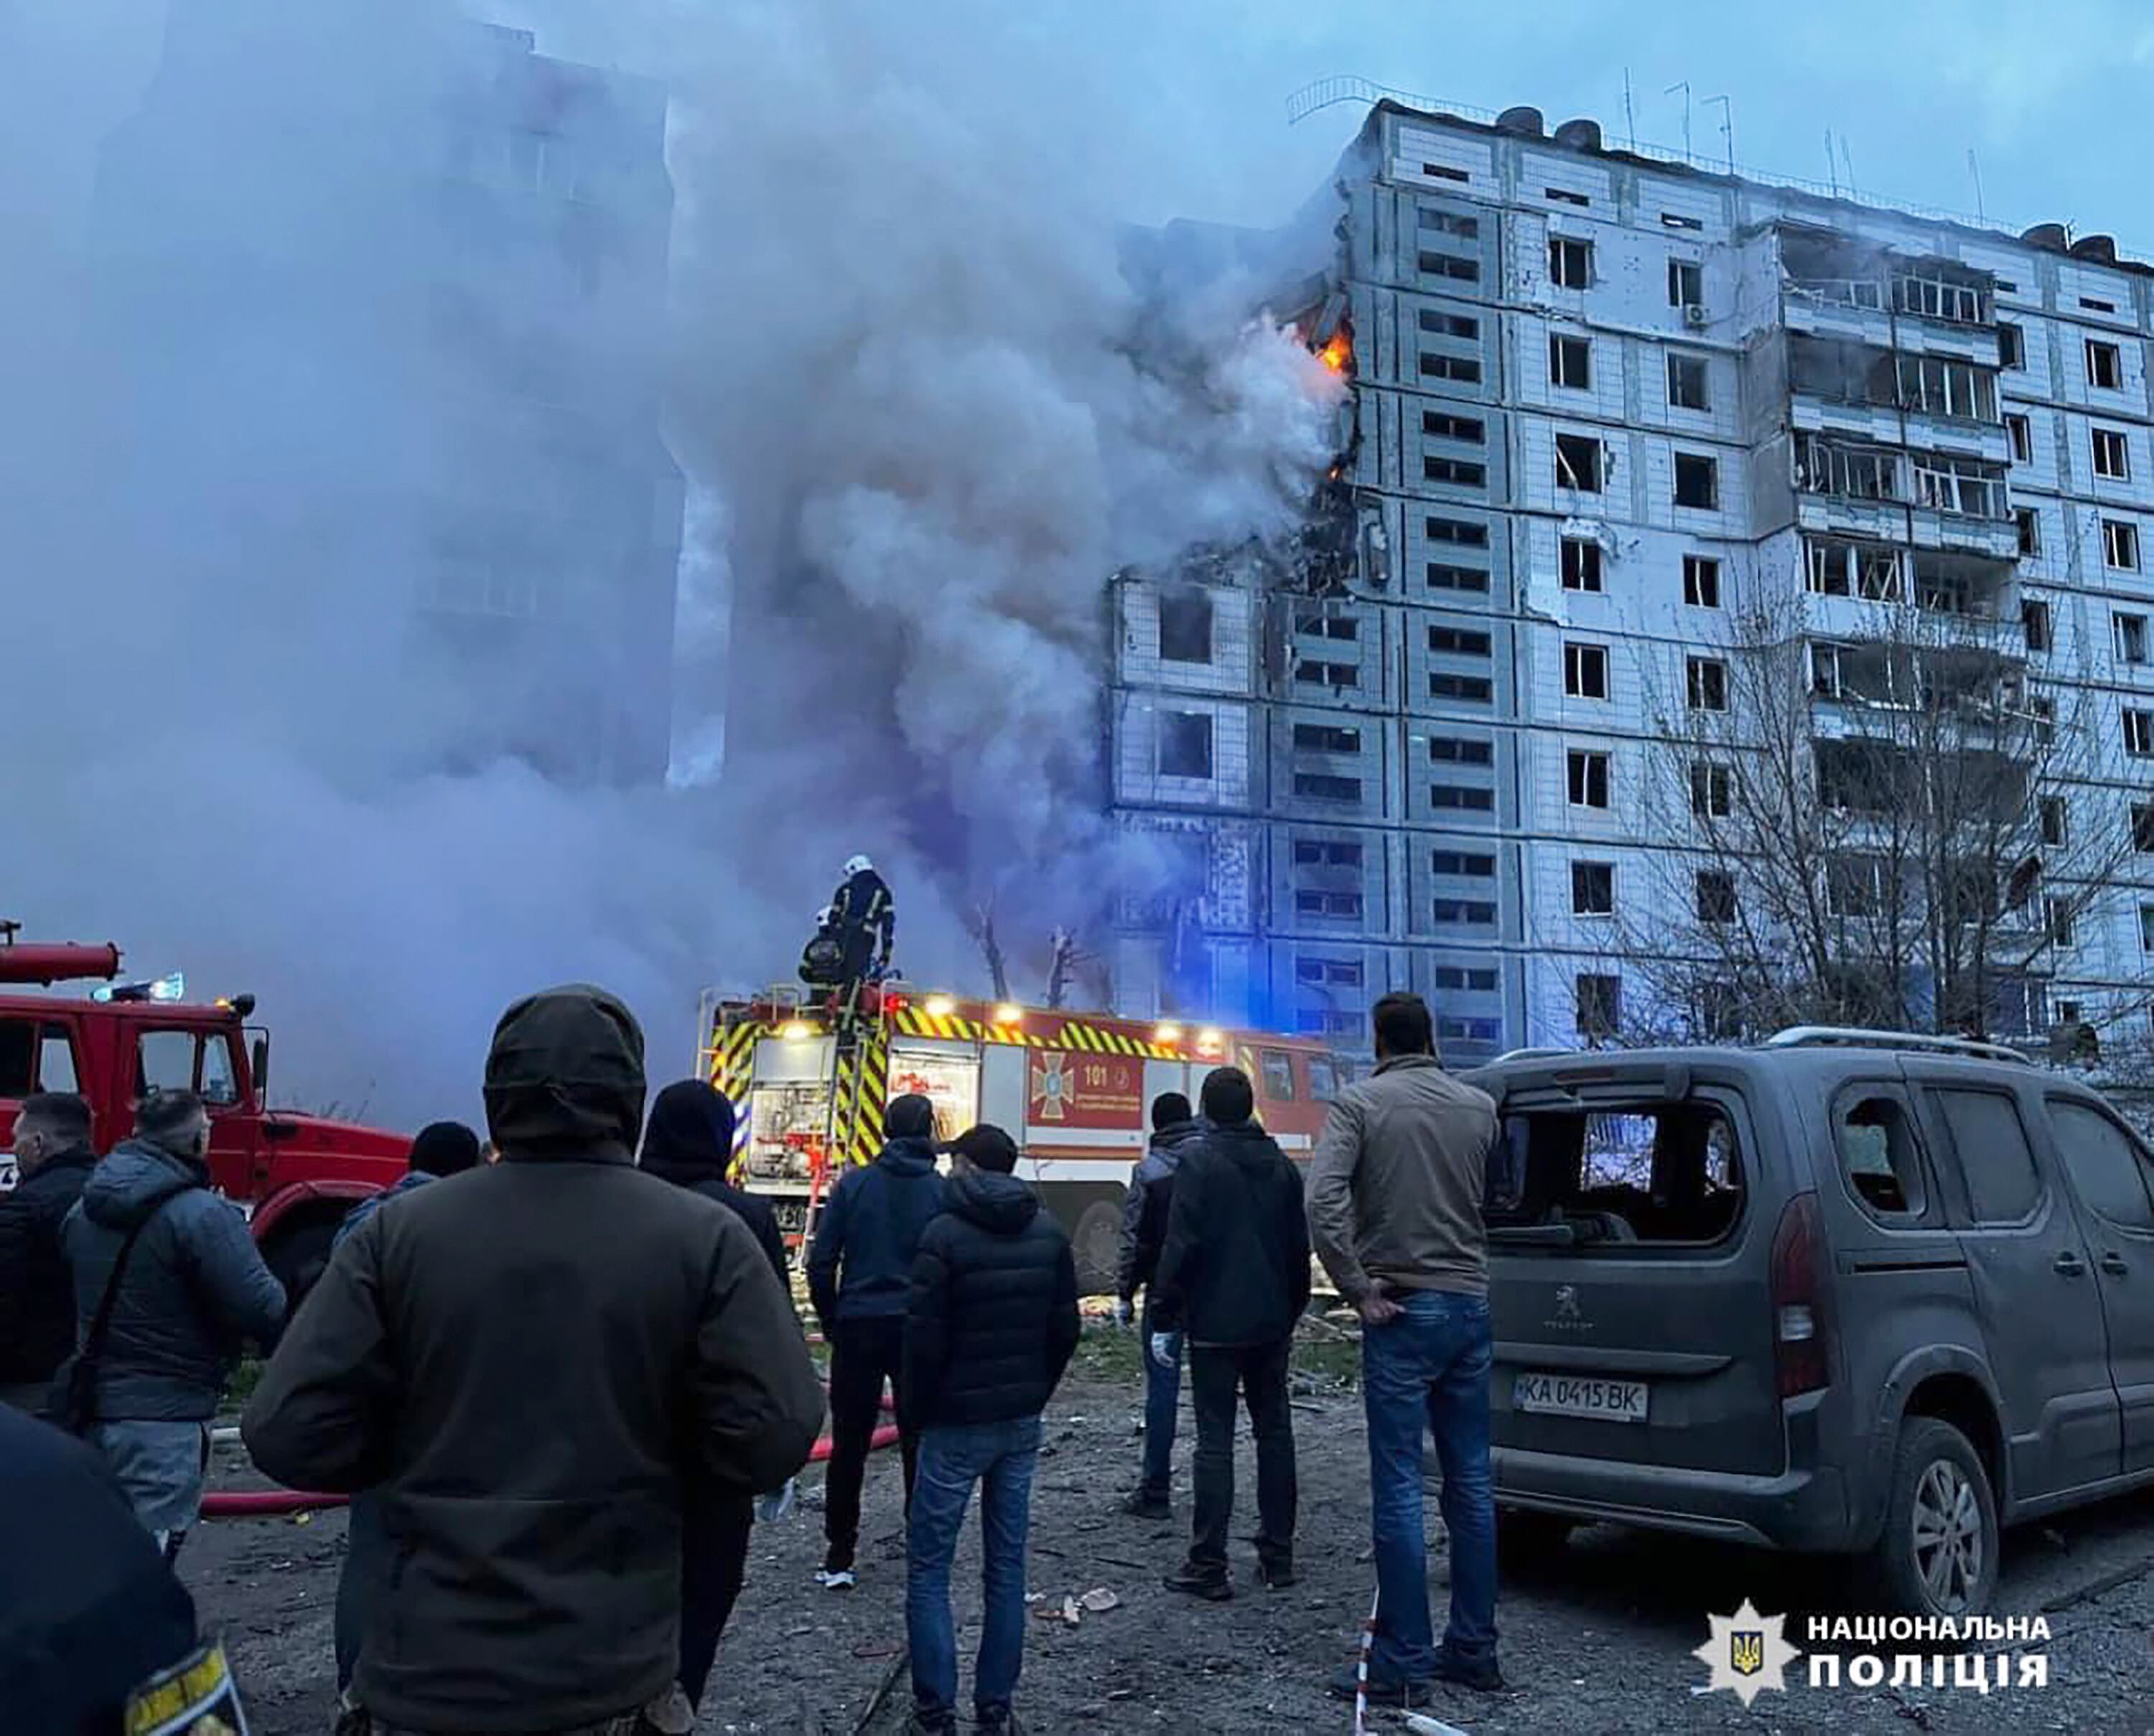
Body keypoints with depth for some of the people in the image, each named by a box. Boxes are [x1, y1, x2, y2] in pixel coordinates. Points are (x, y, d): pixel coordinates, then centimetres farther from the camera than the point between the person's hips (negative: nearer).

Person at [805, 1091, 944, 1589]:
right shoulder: (944, 1191, -3)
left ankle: (839, 1557, 12)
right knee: (919, 1444, 11)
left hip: (859, 1328, 0)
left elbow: (821, 1262, -2)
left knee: (848, 1445, 9)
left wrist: (831, 1323, 9)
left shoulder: (854, 1184, -1)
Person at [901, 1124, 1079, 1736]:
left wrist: (921, 1410, -1)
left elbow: (924, 1337, -14)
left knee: (928, 1570, 4)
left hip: (957, 1425, -5)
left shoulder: (945, 1234, -13)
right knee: (1006, 1566, 11)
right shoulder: (1049, 1233, 4)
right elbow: (1066, 1329, 6)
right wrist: (1034, 1393, 13)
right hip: (1021, 1423, 5)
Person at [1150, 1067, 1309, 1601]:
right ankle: (1277, 1557, 19)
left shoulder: (1200, 1161, -11)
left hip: (1216, 1325, -6)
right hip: (1271, 1324, 6)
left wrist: (1164, 1319, -9)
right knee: (1274, 1433, 13)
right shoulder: (1281, 1165, 8)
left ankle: (1208, 1567, 1)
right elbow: (1299, 1246, 14)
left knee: (1215, 1440, -2)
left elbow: (1181, 1246, -15)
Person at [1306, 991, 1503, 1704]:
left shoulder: (1361, 1102, -6)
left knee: (1399, 1490, 0)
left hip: (1403, 1311, -5)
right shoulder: (1480, 1106, 6)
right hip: (1470, 1305, 5)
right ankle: (1474, 1649, 21)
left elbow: (1323, 1201, -18)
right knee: (1470, 1483, 13)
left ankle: (1403, 1664, 4)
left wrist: (1359, 1290, -12)